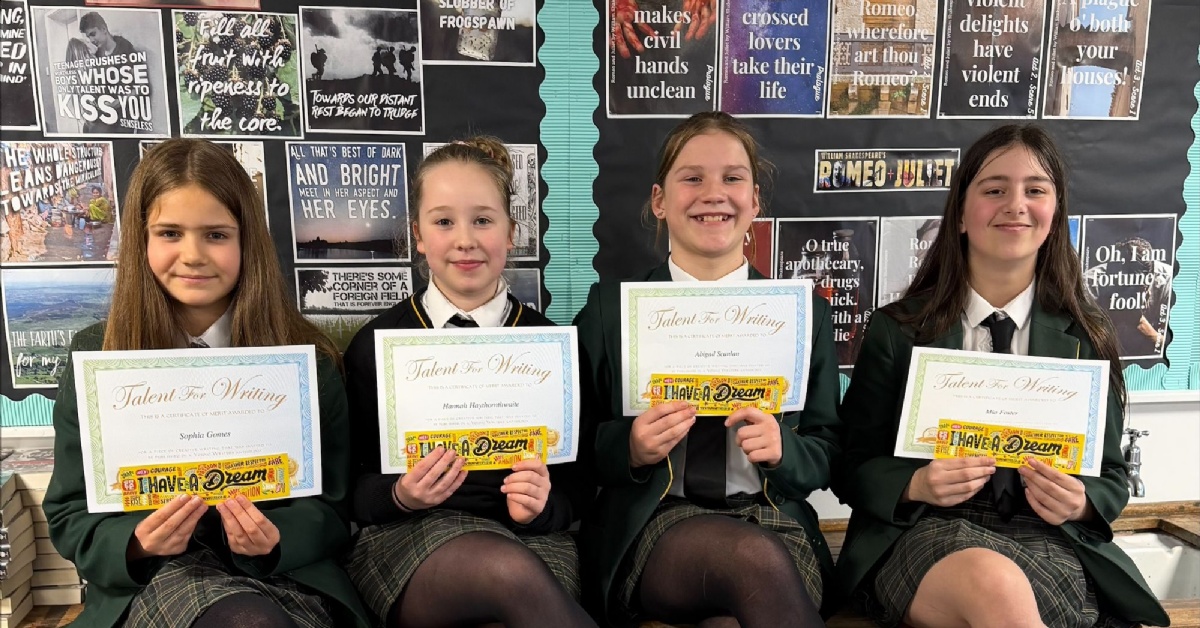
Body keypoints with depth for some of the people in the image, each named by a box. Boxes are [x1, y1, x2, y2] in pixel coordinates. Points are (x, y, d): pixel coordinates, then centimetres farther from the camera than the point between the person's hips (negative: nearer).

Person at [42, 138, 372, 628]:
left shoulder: (307, 357, 1)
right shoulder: (96, 356, 4)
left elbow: (332, 509, 3)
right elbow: (70, 517, 6)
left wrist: (276, 538, -18)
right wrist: (136, 542, -15)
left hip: (286, 573, 1)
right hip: (156, 576, 0)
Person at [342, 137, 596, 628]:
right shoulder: (375, 344, 6)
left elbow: (577, 483, 11)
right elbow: (353, 489, 8)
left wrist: (541, 507, -11)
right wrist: (400, 495, -14)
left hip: (531, 537, 1)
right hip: (407, 532, 0)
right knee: (513, 572, -33)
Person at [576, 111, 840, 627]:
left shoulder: (806, 312, 11)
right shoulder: (608, 309, 7)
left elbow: (826, 456, 12)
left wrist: (782, 449, -11)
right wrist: (630, 447, -13)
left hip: (775, 522, 2)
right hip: (653, 526, -1)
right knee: (756, 558, -33)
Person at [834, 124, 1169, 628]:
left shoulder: (1087, 337, 9)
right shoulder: (896, 331, 3)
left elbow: (1111, 476, 14)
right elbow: (852, 467, 4)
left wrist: (1079, 503, -10)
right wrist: (916, 485, -17)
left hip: (1044, 537, 2)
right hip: (920, 533, -1)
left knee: (1003, 585, -34)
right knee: (993, 583, -36)